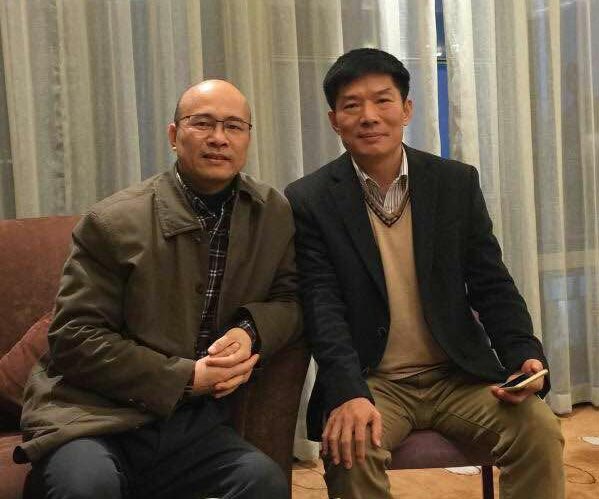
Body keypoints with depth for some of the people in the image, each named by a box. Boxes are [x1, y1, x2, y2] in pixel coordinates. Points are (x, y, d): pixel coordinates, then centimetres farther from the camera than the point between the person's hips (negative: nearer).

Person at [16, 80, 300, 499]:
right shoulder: (113, 222, -6)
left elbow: (290, 298, 10)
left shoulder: (274, 214, 5)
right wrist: (184, 378, -14)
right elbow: (74, 337, -8)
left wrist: (251, 332, -13)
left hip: (195, 422, 4)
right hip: (95, 415, -4)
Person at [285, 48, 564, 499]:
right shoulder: (310, 201, -3)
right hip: (370, 381, -2)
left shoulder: (457, 183, 5)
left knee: (540, 429, -20)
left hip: (458, 375, 3)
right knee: (350, 445, -32)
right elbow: (322, 305, -12)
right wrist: (350, 394, -27)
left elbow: (491, 286, 5)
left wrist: (525, 356, -13)